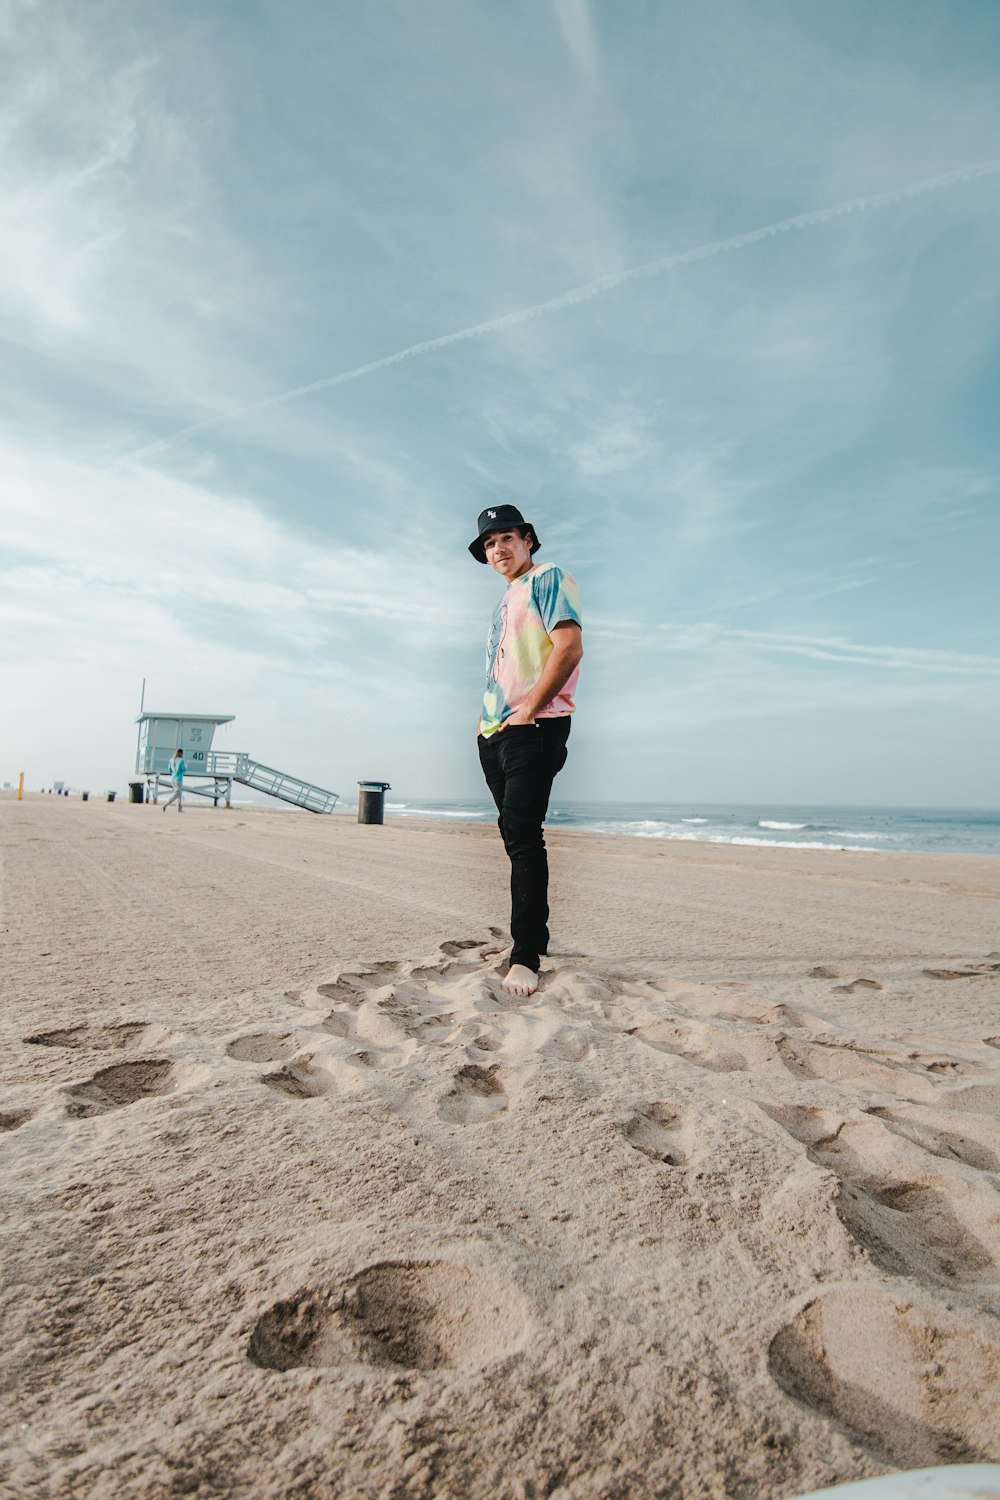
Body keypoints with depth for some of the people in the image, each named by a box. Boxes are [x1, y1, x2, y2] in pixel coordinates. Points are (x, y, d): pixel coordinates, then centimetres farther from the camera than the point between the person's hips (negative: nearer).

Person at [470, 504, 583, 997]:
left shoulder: (547, 578, 1)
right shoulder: (506, 600, 27)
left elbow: (570, 647, -14)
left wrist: (528, 709, -16)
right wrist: (486, 716, 13)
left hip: (533, 729, -9)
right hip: (494, 734, 9)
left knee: (523, 836, -16)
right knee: (515, 838, 10)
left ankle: (525, 958, -14)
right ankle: (536, 937, 21)